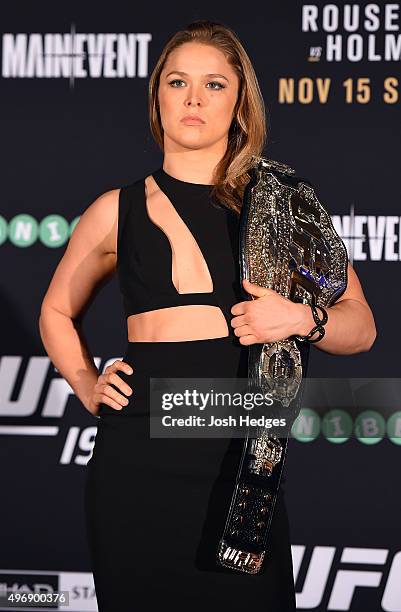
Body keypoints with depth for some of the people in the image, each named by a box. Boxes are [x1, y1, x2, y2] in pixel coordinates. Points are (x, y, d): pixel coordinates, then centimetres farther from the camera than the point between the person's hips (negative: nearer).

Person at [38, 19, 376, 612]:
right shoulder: (118, 211, 9)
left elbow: (360, 327, 11)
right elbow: (58, 313, 24)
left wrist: (304, 319, -10)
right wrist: (89, 388, 7)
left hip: (243, 456, 0)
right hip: (138, 458, 0)